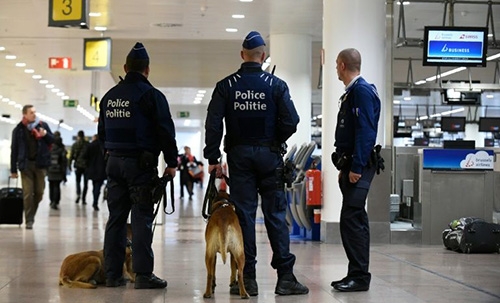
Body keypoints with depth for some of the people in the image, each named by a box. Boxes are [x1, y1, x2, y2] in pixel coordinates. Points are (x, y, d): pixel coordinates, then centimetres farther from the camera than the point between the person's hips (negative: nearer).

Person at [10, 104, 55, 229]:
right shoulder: (18, 129, 2)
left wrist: (45, 134, -11)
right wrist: (13, 169, 3)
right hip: (26, 164, -2)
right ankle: (29, 220, 2)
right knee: (27, 193, -4)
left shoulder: (43, 125, 5)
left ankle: (31, 214, 26)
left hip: (40, 164, 2)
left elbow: (53, 141, 11)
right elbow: (14, 150, 4)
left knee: (39, 192, 6)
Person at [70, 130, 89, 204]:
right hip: (86, 165, -1)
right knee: (85, 183, 7)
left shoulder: (75, 144, 1)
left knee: (78, 181, 14)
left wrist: (70, 165, 7)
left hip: (78, 165, 1)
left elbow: (72, 156, 0)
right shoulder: (88, 144, -3)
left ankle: (78, 194, -11)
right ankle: (83, 199, 4)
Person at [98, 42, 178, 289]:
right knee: (142, 219, -4)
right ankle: (143, 275, -4)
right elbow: (166, 131, -11)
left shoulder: (109, 96, 11)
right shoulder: (152, 95, -9)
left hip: (114, 163, 6)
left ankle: (112, 273, 13)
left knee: (116, 218, 10)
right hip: (141, 164, -6)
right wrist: (171, 162, -4)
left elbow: (102, 132, 19)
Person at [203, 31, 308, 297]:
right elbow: (290, 122, -7)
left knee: (244, 215, 3)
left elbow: (213, 124, -5)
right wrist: (275, 141, 11)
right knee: (275, 214, 3)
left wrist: (213, 158, 0)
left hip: (239, 155, 1)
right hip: (269, 155, -1)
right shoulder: (276, 85, -2)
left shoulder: (225, 86, 1)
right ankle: (285, 277, 0)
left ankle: (247, 279, 4)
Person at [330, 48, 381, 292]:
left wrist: (356, 168, -22)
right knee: (355, 220, 12)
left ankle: (359, 277, -7)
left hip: (358, 167, -10)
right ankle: (356, 275, 17)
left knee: (352, 220, -11)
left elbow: (366, 132, -20)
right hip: (350, 165, 10)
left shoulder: (362, 91, -12)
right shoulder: (351, 92, 18)